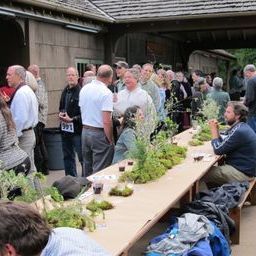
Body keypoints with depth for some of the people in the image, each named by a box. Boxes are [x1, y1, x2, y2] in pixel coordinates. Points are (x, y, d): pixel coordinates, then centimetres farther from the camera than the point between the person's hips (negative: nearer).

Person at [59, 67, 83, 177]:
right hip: (65, 129, 8)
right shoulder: (65, 91, 12)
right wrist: (61, 114, 3)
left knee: (82, 156, -2)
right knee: (67, 156, 17)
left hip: (77, 129, -8)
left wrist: (72, 119, -19)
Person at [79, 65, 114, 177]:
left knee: (87, 167, 19)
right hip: (100, 134, -7)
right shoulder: (106, 93, -17)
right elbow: (106, 121, -21)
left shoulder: (84, 89, 5)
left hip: (85, 131, 7)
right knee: (100, 171, 0)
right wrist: (110, 140, -12)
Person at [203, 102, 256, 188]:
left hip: (241, 173, -10)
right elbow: (223, 143, 11)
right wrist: (216, 129, -3)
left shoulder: (239, 131, -25)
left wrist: (213, 130, -9)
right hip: (243, 168, 10)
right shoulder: (241, 127, 8)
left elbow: (218, 150, -19)